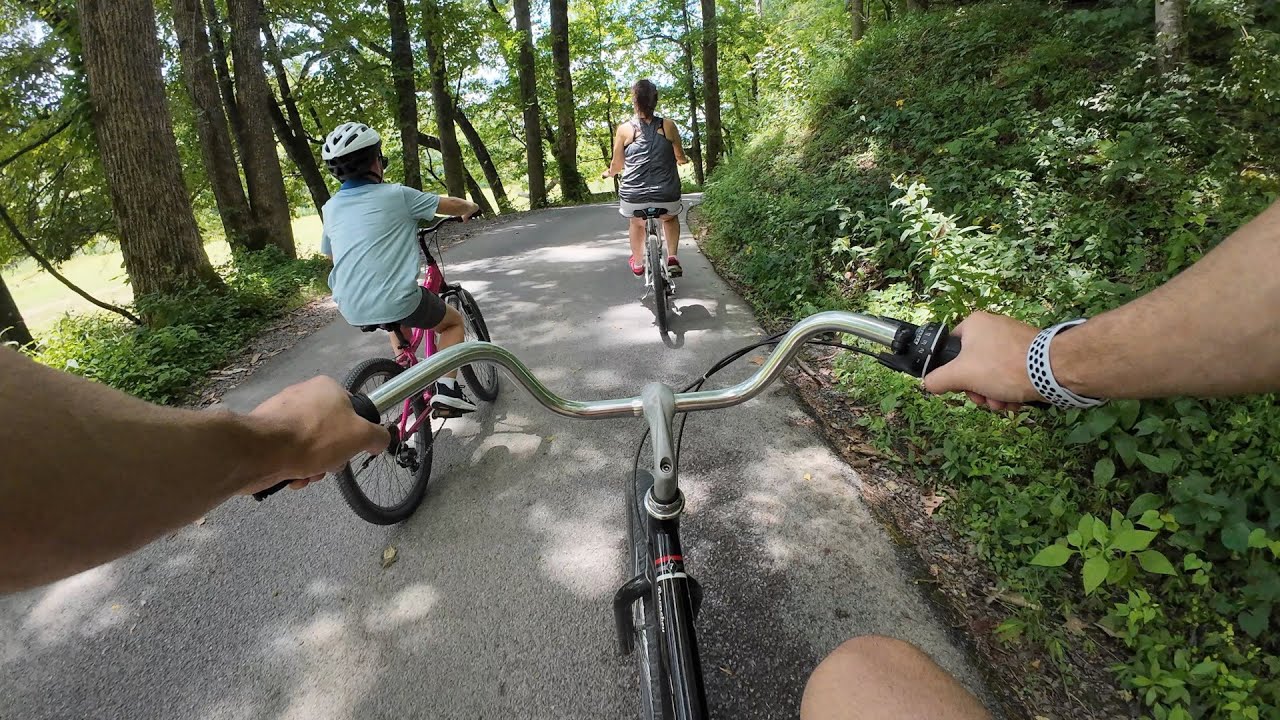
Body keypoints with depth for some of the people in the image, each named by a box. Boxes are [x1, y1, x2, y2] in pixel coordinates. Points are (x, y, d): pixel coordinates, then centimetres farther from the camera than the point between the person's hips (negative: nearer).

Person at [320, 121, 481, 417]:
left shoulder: (331, 208, 11)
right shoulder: (396, 195, -4)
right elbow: (451, 204, 4)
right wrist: (471, 207, 27)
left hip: (352, 311, 6)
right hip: (397, 302, -6)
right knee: (454, 321, 19)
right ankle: (446, 389, 3)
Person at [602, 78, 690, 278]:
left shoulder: (624, 129, -3)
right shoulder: (668, 125, -2)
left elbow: (617, 166, 4)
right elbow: (681, 158, 6)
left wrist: (608, 173, 26)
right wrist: (684, 160, 30)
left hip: (634, 196, 0)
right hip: (666, 196, 0)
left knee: (636, 223, 33)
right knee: (671, 217, 34)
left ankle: (638, 263, 45)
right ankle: (672, 258, 17)